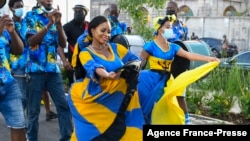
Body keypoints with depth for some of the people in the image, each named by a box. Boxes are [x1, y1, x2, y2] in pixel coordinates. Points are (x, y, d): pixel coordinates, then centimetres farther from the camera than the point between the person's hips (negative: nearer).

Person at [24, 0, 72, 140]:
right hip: (36, 69, -3)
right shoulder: (31, 16, 2)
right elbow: (32, 41, -10)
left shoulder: (56, 17, 12)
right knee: (34, 109, 3)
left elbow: (63, 43, 3)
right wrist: (49, 23, -18)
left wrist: (58, 23, -11)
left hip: (54, 68, 3)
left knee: (64, 105, 0)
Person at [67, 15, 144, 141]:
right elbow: (94, 68, -25)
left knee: (119, 131, -6)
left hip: (115, 98, 3)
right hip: (92, 98, -3)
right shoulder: (86, 52, -5)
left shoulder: (116, 48, 7)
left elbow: (135, 59, 6)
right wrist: (107, 75, -46)